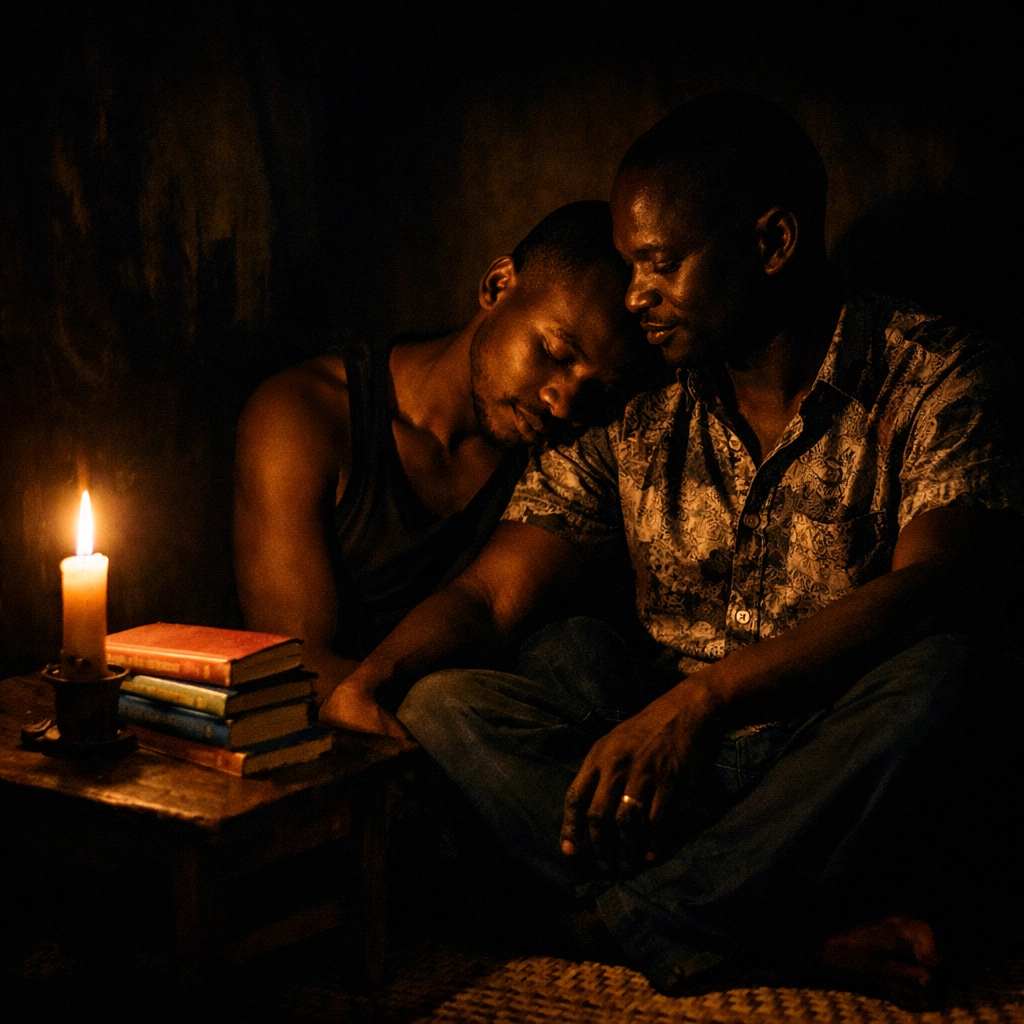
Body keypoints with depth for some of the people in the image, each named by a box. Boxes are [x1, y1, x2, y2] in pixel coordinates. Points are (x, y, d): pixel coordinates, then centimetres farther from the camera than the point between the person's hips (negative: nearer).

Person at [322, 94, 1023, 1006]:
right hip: (675, 760, 4)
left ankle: (639, 924, -24)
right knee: (445, 708, -18)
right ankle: (824, 926, -26)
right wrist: (368, 676, -14)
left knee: (933, 666, -36)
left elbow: (927, 590, -23)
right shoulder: (631, 419, 6)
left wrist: (702, 698, -35)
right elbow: (491, 595, 6)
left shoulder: (936, 380, -6)